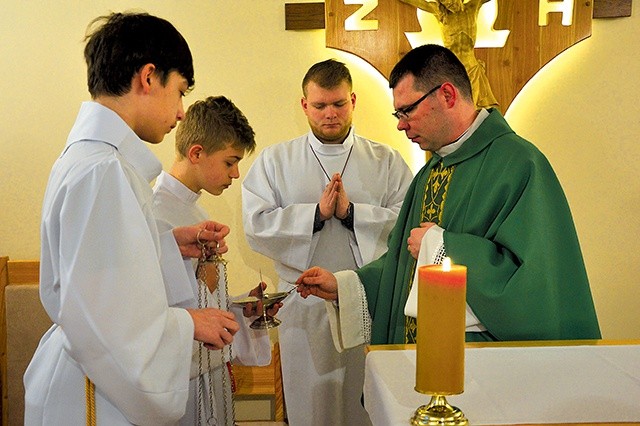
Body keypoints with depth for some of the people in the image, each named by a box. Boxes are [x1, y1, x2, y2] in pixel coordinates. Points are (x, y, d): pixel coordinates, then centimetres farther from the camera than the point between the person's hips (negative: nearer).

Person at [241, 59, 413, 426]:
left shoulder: (387, 161, 6)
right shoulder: (274, 161, 7)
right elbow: (257, 226, -4)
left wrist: (352, 212, -16)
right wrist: (316, 213, -13)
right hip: (304, 308, 0)